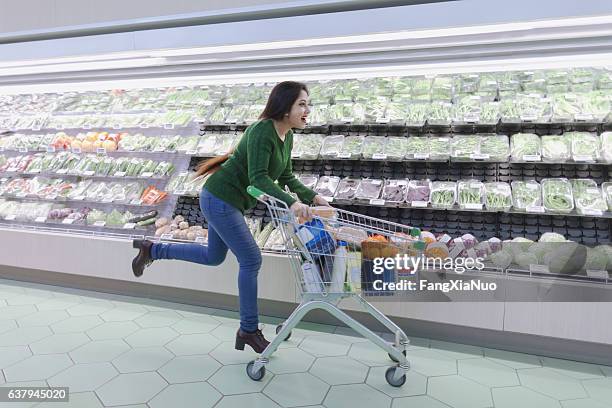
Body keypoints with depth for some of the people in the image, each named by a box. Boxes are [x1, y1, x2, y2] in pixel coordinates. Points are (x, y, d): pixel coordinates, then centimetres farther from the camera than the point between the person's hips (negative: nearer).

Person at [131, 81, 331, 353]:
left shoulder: (286, 137, 6)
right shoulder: (262, 131, -23)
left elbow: (286, 178, 10)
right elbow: (258, 178, -33)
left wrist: (312, 197, -2)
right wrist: (291, 202, -44)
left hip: (228, 201, 10)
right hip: (220, 199, -10)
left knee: (213, 257, 22)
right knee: (251, 259, -4)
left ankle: (152, 250, 38)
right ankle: (249, 329, 12)